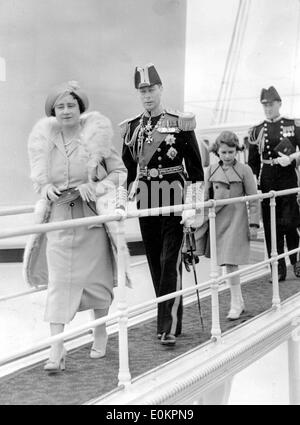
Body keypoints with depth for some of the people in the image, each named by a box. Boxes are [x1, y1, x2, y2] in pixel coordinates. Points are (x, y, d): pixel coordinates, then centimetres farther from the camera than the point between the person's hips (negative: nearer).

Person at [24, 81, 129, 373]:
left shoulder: (96, 136, -4)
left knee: (96, 280, 10)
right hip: (58, 218, 1)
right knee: (58, 283, -5)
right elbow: (39, 179, 15)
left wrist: (96, 187, -15)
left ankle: (100, 337, 31)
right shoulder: (44, 139, 2)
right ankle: (56, 351, -6)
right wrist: (47, 189, -6)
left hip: (92, 217, -1)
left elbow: (120, 172, 1)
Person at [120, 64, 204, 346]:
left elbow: (195, 169, -5)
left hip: (173, 204, -4)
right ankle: (167, 319, 22)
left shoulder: (180, 124, -4)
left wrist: (191, 205, -11)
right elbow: (126, 169, 17)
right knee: (155, 264, 10)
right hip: (145, 205, 4)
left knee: (171, 264, -7)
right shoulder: (131, 128, 8)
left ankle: (170, 327, -5)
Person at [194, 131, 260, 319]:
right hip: (217, 219, 4)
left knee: (231, 262, -9)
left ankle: (236, 304, 3)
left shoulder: (244, 170, -5)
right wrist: (203, 218, 9)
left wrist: (254, 224, -5)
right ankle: (239, 301, 22)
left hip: (236, 220, -4)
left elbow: (253, 200, -3)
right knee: (227, 263, 8)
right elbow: (206, 197, 12)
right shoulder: (212, 170, 5)